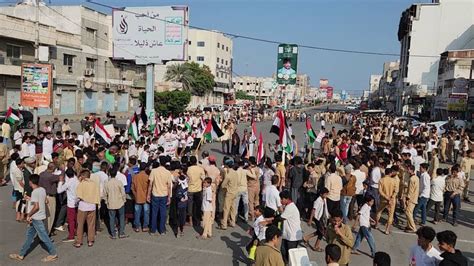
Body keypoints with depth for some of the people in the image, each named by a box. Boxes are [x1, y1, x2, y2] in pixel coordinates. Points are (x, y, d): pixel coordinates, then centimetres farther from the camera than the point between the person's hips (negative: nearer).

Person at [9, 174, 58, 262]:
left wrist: (28, 215, -13)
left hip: (36, 218, -9)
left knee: (43, 236, 0)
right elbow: (44, 201, 12)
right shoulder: (42, 189, 3)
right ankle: (21, 255, 27)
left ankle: (53, 254, 9)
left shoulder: (35, 192, -22)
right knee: (29, 235, 17)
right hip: (38, 217, 9)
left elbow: (36, 207, -25)